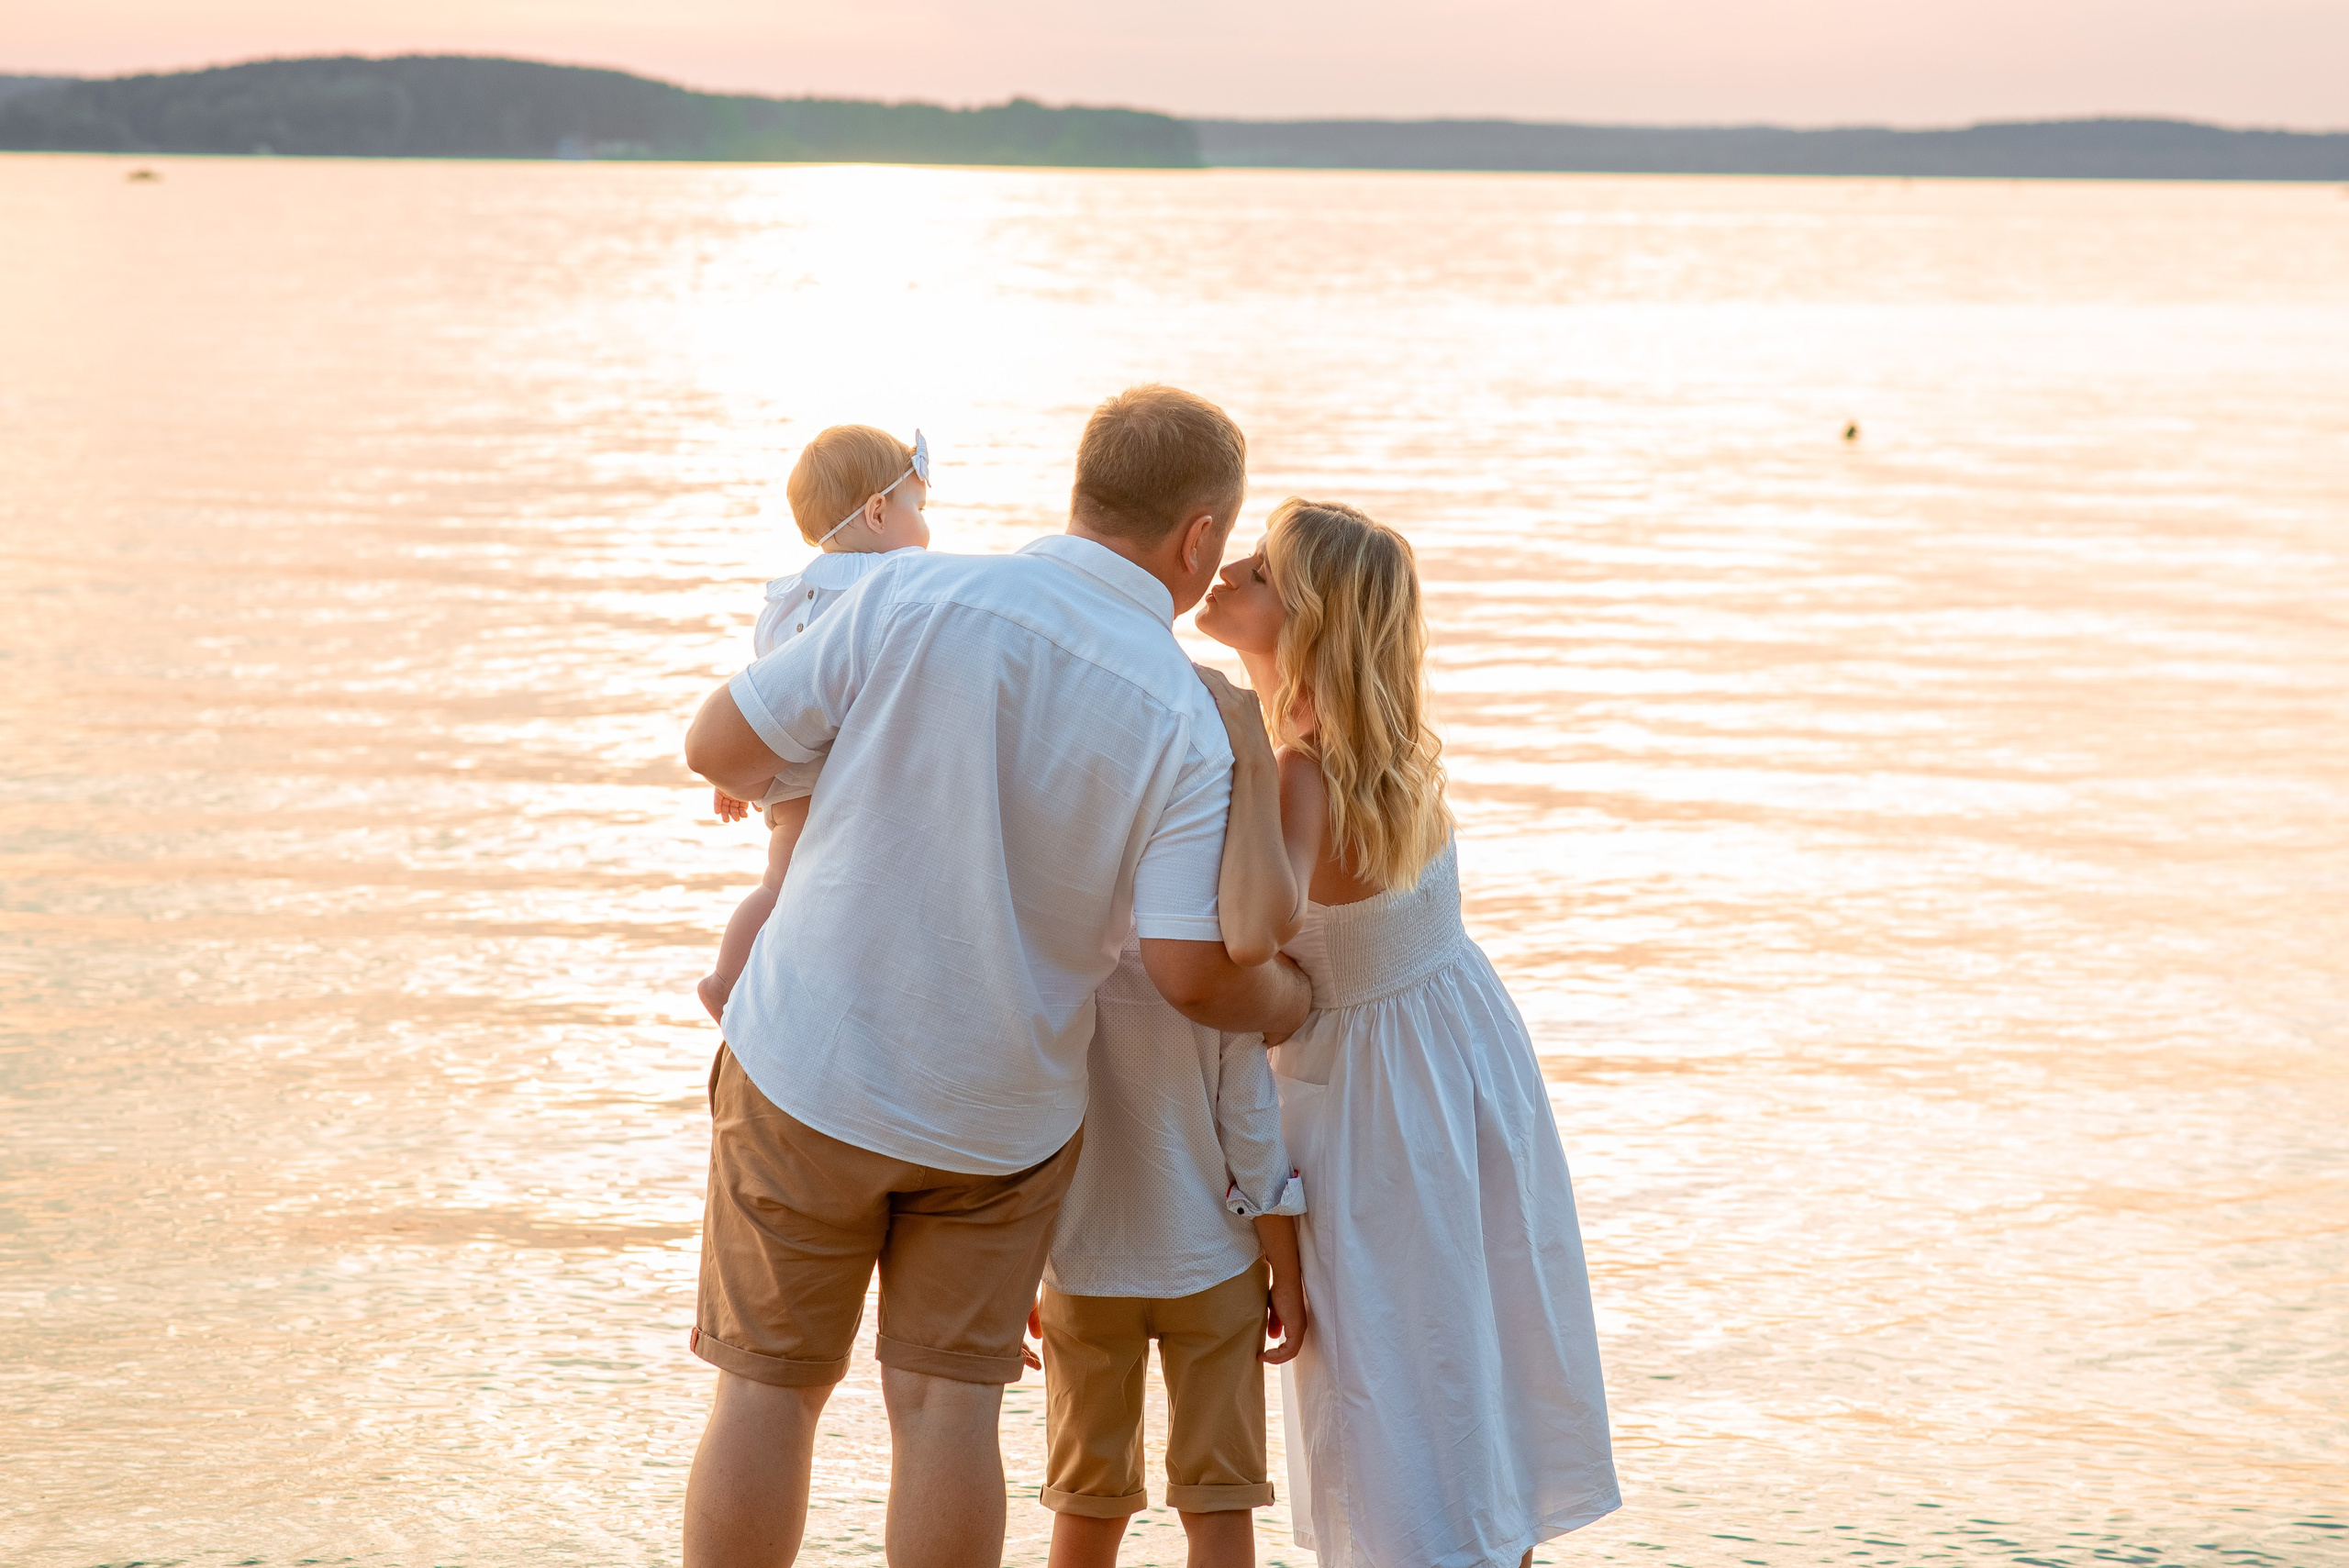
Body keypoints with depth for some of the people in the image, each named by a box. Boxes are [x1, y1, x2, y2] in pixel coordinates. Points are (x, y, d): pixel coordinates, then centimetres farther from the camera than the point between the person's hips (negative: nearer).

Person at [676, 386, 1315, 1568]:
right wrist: (1290, 1003, 7)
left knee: (770, 1385, 10)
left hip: (812, 1068, 0)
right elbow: (1192, 973, -15)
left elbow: (721, 745, -8)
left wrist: (757, 773, 16)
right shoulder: (1183, 724, -12)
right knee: (945, 1400, 10)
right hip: (998, 1107, 0)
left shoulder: (917, 594, -13)